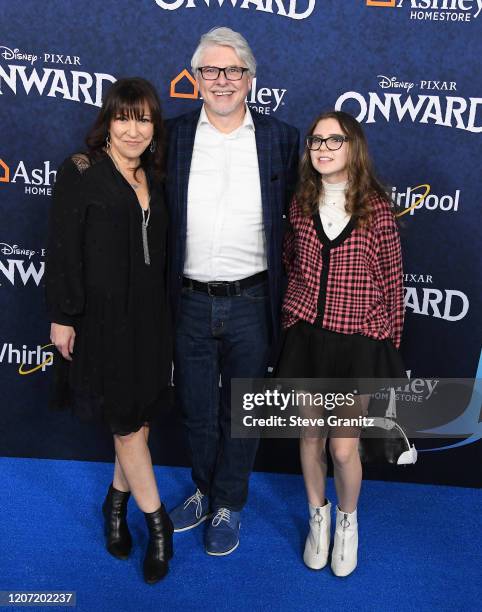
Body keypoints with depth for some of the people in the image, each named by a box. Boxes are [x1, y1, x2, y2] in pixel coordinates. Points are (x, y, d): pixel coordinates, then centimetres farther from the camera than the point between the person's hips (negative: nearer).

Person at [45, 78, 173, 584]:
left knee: (139, 416, 14)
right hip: (101, 317, -6)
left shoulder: (153, 178, 10)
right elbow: (62, 251, -10)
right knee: (126, 420, 3)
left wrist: (165, 310, 14)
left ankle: (117, 503, 36)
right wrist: (62, 317, -12)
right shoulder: (80, 173, -8)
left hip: (149, 316, 6)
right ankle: (156, 520, 21)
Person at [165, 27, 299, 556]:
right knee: (196, 410, 18)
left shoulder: (281, 138, -1)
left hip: (251, 302, -1)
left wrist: (285, 297, -1)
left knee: (241, 413, 14)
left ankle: (229, 505, 37)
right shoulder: (174, 135, 1)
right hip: (190, 301, 2)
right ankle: (204, 489, 43)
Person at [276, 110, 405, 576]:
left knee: (343, 446, 2)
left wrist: (390, 347, 3)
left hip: (357, 343, -2)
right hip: (305, 336, 3)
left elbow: (391, 284, -1)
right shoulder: (300, 205, 2)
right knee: (310, 435, 14)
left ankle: (348, 521, 33)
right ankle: (318, 516, 40)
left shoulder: (377, 209, -6)